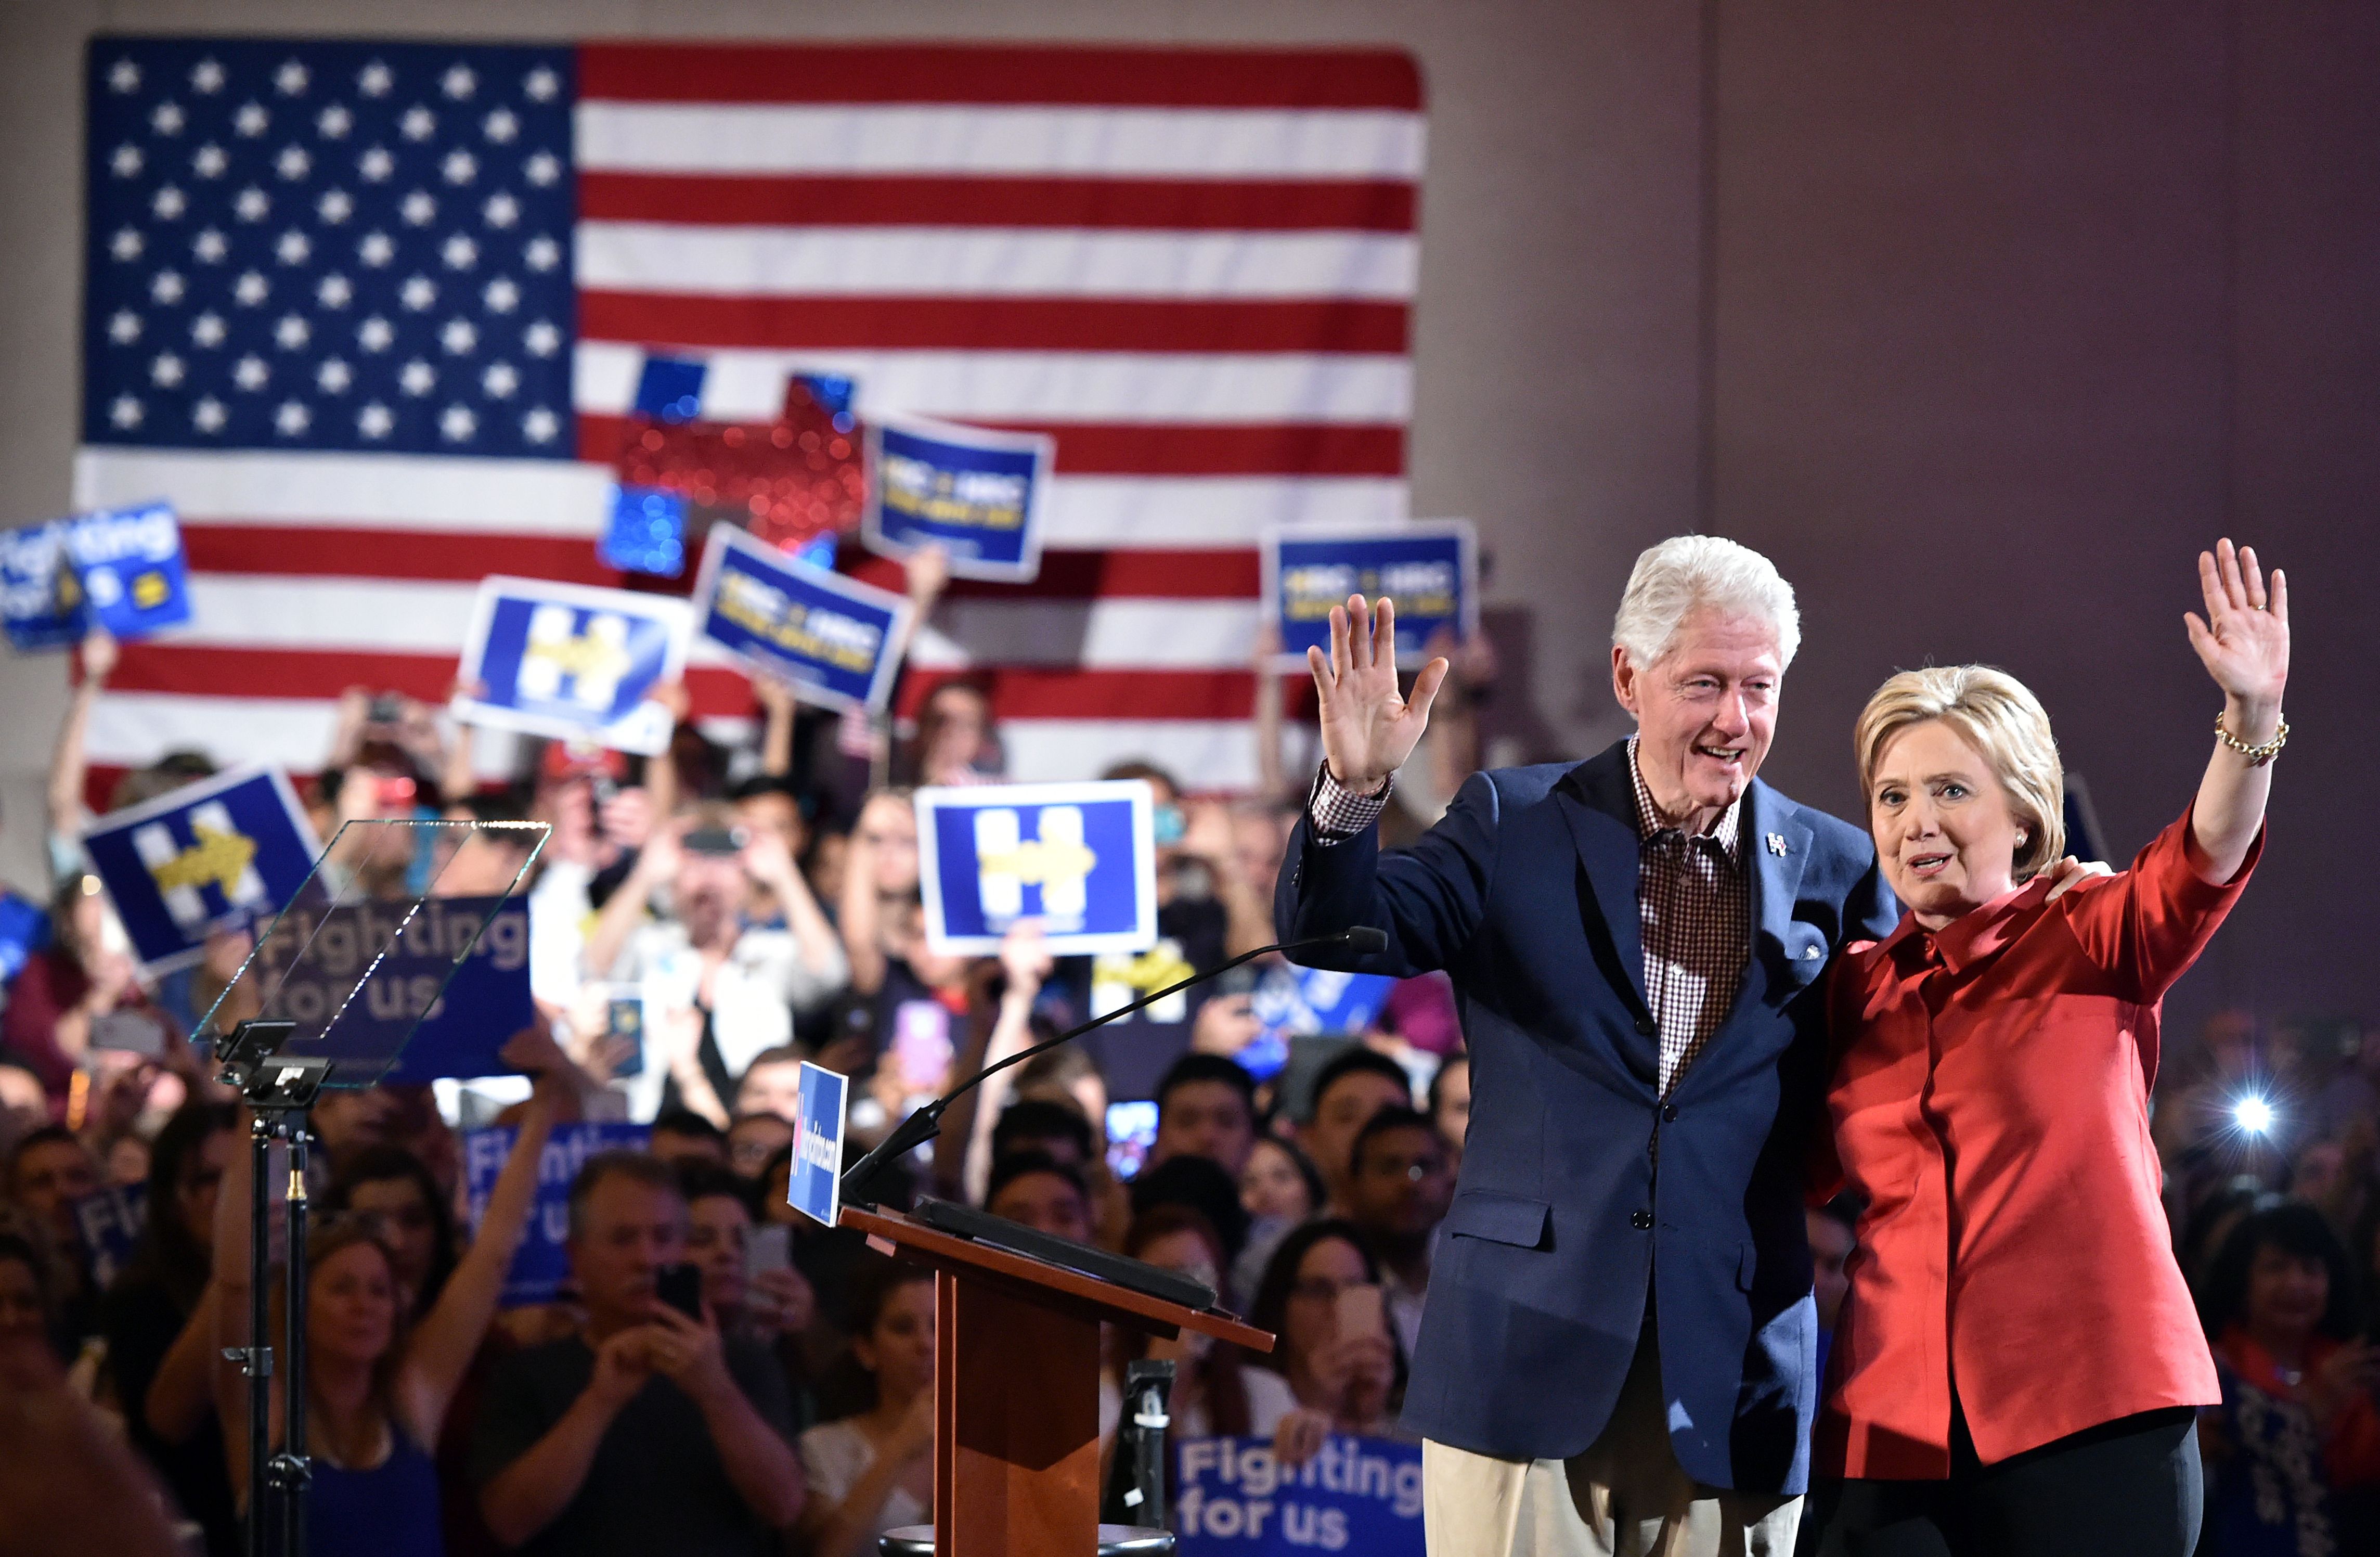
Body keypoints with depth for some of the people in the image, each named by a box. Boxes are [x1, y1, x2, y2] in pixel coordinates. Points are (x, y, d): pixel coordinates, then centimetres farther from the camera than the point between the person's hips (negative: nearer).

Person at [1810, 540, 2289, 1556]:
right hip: (1893, 1425, 4)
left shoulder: (2091, 942, 3)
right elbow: (1800, 1172, 26)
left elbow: (2199, 869, -18)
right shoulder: (1856, 989, 14)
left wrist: (2251, 720, -35)